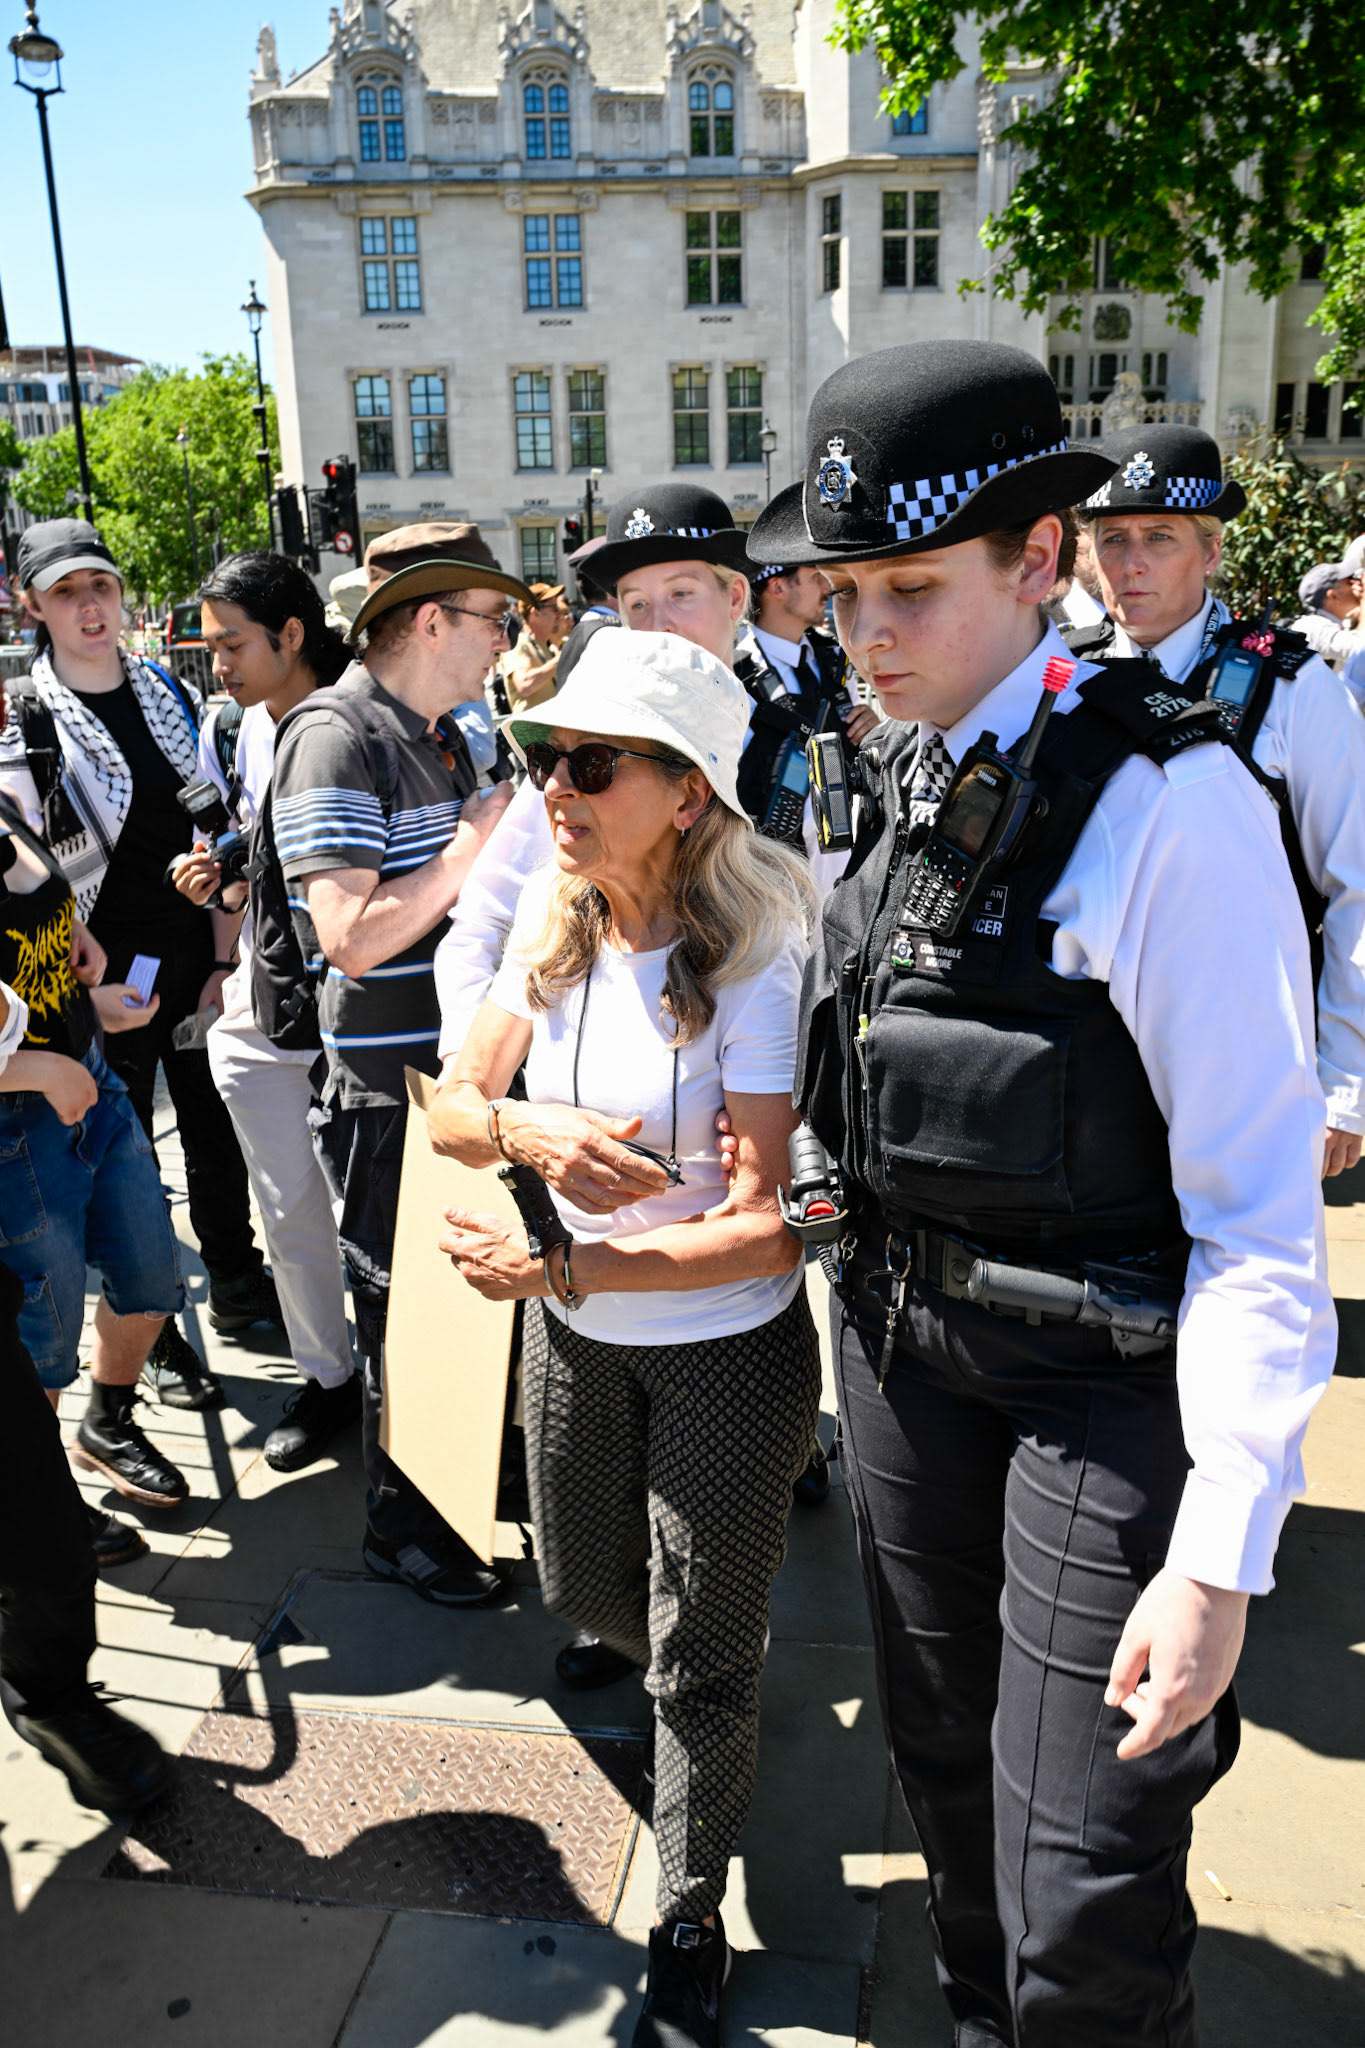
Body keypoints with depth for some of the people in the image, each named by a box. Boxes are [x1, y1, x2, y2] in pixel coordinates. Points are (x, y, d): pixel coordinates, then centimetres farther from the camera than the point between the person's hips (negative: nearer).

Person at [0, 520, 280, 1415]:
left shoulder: (172, 696, 5)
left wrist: (225, 962, 0)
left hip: (197, 958, 4)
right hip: (102, 975, -4)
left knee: (217, 1126, 15)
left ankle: (236, 1286, 35)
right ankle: (156, 1335, 21)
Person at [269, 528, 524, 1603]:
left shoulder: (442, 732, 11)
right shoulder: (334, 738, -17)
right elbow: (353, 936, -26)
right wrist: (475, 844, -20)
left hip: (469, 1059, 9)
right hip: (390, 1084, -8)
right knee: (404, 1306, 7)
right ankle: (403, 1525, 28)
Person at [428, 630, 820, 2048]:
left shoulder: (753, 963, -24)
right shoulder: (554, 929, -7)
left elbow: (772, 1224, -25)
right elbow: (455, 1107, -5)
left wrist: (568, 1268, -31)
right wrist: (531, 1130, -28)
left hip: (724, 1352, -5)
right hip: (572, 1339, 6)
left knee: (699, 1665, 10)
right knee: (581, 1591, 24)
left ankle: (690, 1924, 37)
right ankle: (696, 1676, 59)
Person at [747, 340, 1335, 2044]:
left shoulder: (1166, 803, -20)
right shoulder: (897, 775, 4)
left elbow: (1261, 1214, -21)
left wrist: (1221, 1558, -22)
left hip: (1104, 1378, -7)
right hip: (903, 1340, 7)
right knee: (946, 1774, 24)